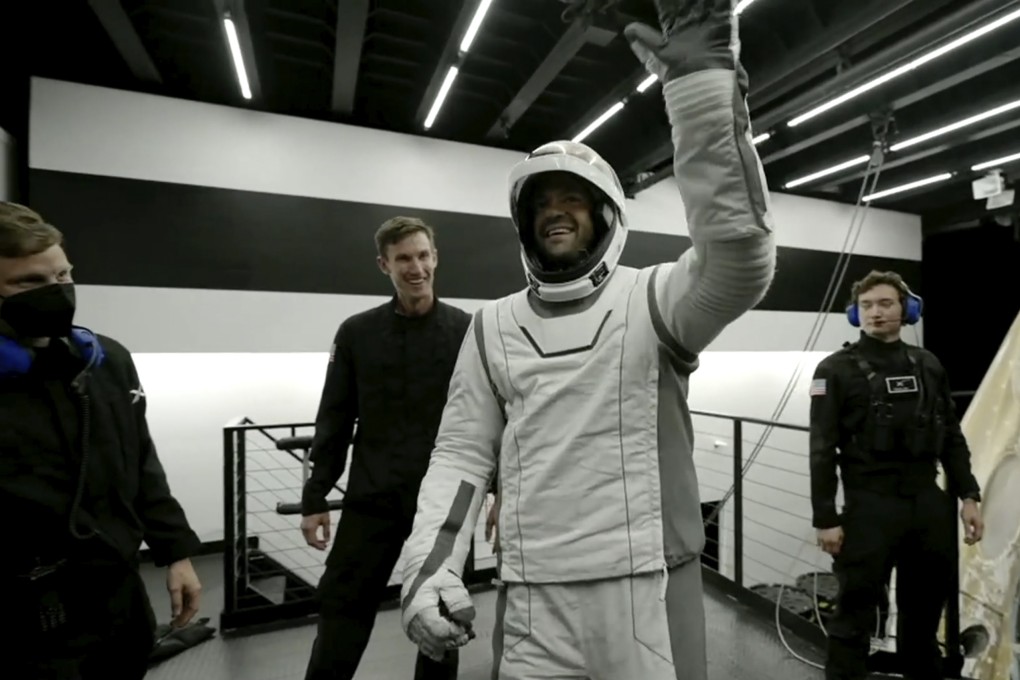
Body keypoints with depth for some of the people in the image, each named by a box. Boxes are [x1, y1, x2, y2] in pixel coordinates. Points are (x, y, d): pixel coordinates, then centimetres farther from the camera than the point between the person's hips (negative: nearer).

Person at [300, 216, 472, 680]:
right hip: (372, 499, 1)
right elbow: (334, 422, 4)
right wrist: (315, 498, 3)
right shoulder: (356, 333, 2)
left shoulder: (467, 331, -2)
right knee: (342, 607, 8)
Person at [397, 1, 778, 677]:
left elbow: (740, 263, -24)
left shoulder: (651, 298, -3)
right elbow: (463, 453, 6)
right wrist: (431, 561, -6)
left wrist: (705, 86, -29)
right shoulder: (493, 326, 5)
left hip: (651, 584, -1)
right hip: (532, 593, 2)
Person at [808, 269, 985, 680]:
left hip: (929, 504, 5)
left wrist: (968, 496, 6)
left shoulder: (928, 365, 9)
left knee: (925, 611, 21)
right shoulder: (836, 370, -6)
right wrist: (825, 519, -12)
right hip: (870, 509, -5)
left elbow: (952, 438, 15)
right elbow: (823, 451, -9)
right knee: (854, 616, 3)